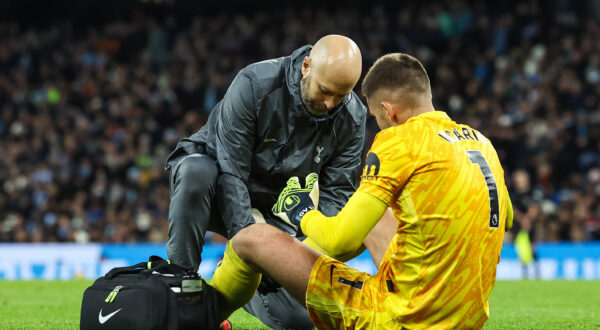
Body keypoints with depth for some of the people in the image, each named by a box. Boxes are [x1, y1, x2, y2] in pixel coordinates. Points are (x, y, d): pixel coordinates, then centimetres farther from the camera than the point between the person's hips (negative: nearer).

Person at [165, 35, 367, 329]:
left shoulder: (352, 118, -14)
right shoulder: (254, 84, -26)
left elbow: (336, 193, -9)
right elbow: (231, 172, -28)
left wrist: (312, 248, -27)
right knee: (196, 171, -41)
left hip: (273, 210, 4)